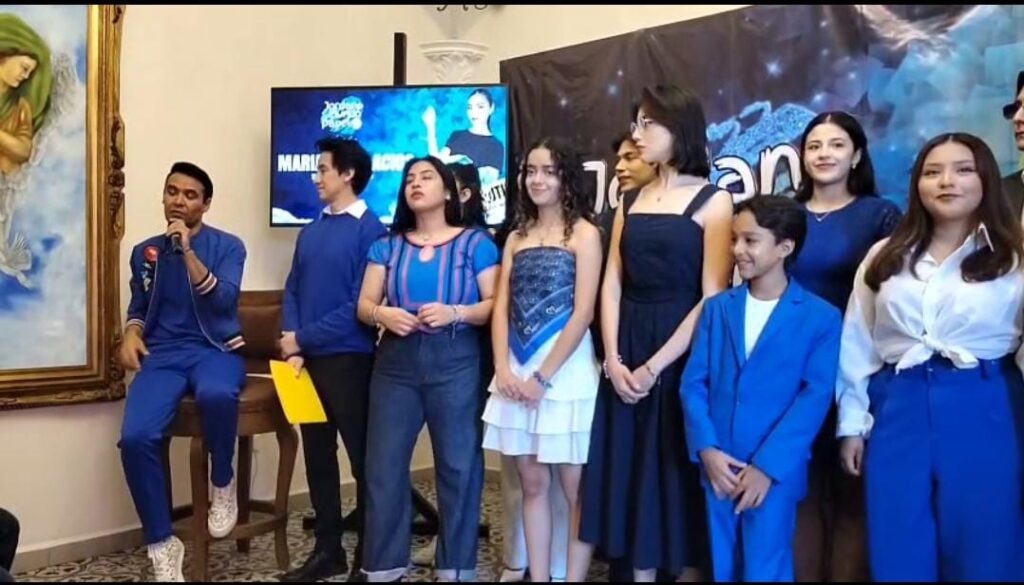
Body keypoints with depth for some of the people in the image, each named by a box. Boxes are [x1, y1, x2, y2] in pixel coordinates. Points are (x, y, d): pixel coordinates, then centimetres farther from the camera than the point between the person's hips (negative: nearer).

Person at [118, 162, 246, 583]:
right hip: (162, 355, 3)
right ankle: (162, 544, -7)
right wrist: (131, 334, 2)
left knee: (216, 394, -41)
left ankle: (223, 484, -9)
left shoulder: (227, 246, 3)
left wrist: (188, 251, -19)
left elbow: (223, 301, -12)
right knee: (135, 436, -25)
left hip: (216, 350, -3)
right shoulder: (145, 252, 16)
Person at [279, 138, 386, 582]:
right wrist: (293, 348, -5)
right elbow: (293, 291, 10)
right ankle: (327, 549, 26)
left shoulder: (369, 230, -10)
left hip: (349, 360, -7)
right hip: (309, 360, 7)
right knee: (317, 455, 13)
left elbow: (361, 305, -16)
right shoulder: (311, 231, 12)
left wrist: (303, 338, -12)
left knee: (362, 457, 4)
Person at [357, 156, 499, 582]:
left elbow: (494, 304, -4)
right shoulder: (387, 245, 13)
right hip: (396, 363, 3)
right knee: (383, 465, 4)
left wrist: (454, 313, -20)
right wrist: (382, 314, -13)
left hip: (456, 363, -3)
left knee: (459, 466, 2)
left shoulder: (475, 243, 3)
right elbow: (364, 305, 9)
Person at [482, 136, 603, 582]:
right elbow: (502, 307, 8)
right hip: (517, 374, 5)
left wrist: (544, 377, -13)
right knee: (533, 485, 11)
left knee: (573, 487, 3)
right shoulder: (518, 237, 14)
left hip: (565, 372, -5)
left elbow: (583, 313, -10)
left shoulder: (583, 233, -2)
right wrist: (503, 370, -6)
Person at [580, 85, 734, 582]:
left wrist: (655, 365, -13)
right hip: (626, 359, 5)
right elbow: (612, 285, 6)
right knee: (632, 472, 11)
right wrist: (614, 360, -6)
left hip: (681, 360, -5)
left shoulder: (712, 201, -4)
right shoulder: (632, 202, 12)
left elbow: (712, 299, -11)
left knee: (678, 473, 4)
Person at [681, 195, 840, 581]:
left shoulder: (821, 317, -3)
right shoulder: (717, 308, 8)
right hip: (718, 466, 3)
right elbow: (693, 382, 2)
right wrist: (706, 449, -10)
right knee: (724, 568, 14)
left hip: (775, 471, -3)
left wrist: (767, 466, -15)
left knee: (764, 570, 4)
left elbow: (816, 395, -9)